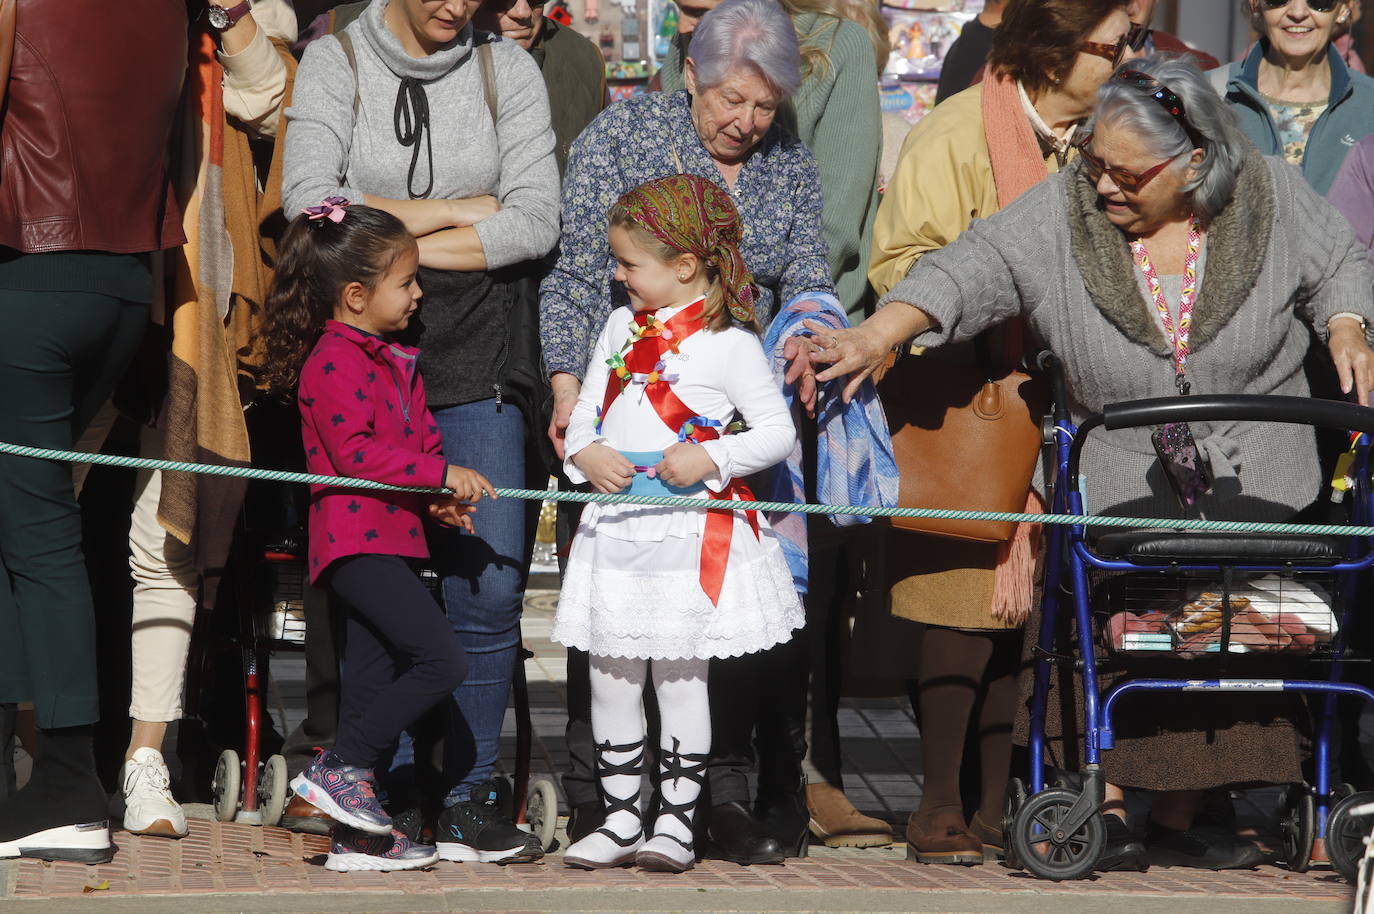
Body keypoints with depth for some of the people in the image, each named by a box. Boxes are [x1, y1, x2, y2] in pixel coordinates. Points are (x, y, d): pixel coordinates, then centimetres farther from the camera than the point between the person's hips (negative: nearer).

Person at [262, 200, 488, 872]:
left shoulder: (393, 360, 21)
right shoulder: (334, 362, -11)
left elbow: (420, 441, 24)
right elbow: (355, 453, -19)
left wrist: (439, 496, 4)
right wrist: (441, 474, -21)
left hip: (386, 538, 10)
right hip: (355, 540, -10)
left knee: (375, 682, 9)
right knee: (442, 660, -17)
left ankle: (356, 839, 12)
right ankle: (336, 768, -10)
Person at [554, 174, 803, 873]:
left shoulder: (729, 342, -7)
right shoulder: (621, 327, 12)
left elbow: (778, 431, -7)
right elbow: (585, 410, 16)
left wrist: (710, 457, -19)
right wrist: (584, 452, -5)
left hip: (693, 532, -6)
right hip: (616, 523, 6)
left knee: (679, 673, 0)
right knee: (609, 675, 7)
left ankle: (676, 821, 10)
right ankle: (621, 819, 18)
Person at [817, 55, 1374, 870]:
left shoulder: (1271, 197, -5)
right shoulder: (1061, 214, -9)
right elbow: (969, 271, -16)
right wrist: (874, 339, -30)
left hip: (1258, 482, 1)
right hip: (1122, 482, -1)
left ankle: (1178, 820, 10)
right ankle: (1104, 812, -5)